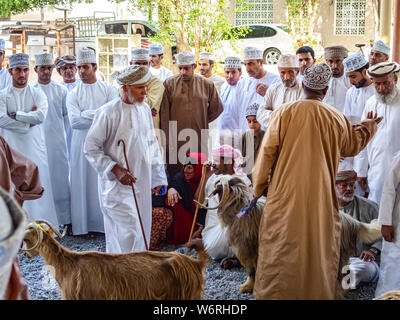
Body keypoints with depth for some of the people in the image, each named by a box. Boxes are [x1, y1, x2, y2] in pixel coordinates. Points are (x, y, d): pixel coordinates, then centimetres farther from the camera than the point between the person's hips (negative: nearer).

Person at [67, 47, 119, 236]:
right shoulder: (73, 95, 5)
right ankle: (87, 224, 12)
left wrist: (86, 115, -12)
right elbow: (74, 121, -11)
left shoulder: (109, 90, 5)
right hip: (82, 144, 0)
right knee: (85, 183, 3)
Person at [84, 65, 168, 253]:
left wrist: (158, 178, 14)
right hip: (117, 186, -7)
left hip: (141, 184, 7)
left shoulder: (145, 109, 9)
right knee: (129, 235, -11)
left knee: (142, 230, 13)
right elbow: (91, 148, -10)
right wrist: (115, 170, -19)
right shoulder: (109, 112, -12)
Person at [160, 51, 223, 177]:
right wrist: (166, 141, -6)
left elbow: (217, 108, 18)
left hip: (199, 140, 1)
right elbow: (164, 115, -1)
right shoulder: (169, 84, 1)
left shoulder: (207, 85, 6)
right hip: (175, 140, -1)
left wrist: (201, 122, 12)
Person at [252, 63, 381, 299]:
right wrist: (369, 126, 38)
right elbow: (352, 146, 19)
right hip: (321, 197, 1)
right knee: (318, 246, 12)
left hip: (286, 194, -1)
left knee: (280, 249, 8)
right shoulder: (337, 118, -1)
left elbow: (267, 151, -5)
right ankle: (315, 291, 21)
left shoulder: (284, 112, -7)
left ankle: (273, 293, 17)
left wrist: (259, 185, 8)